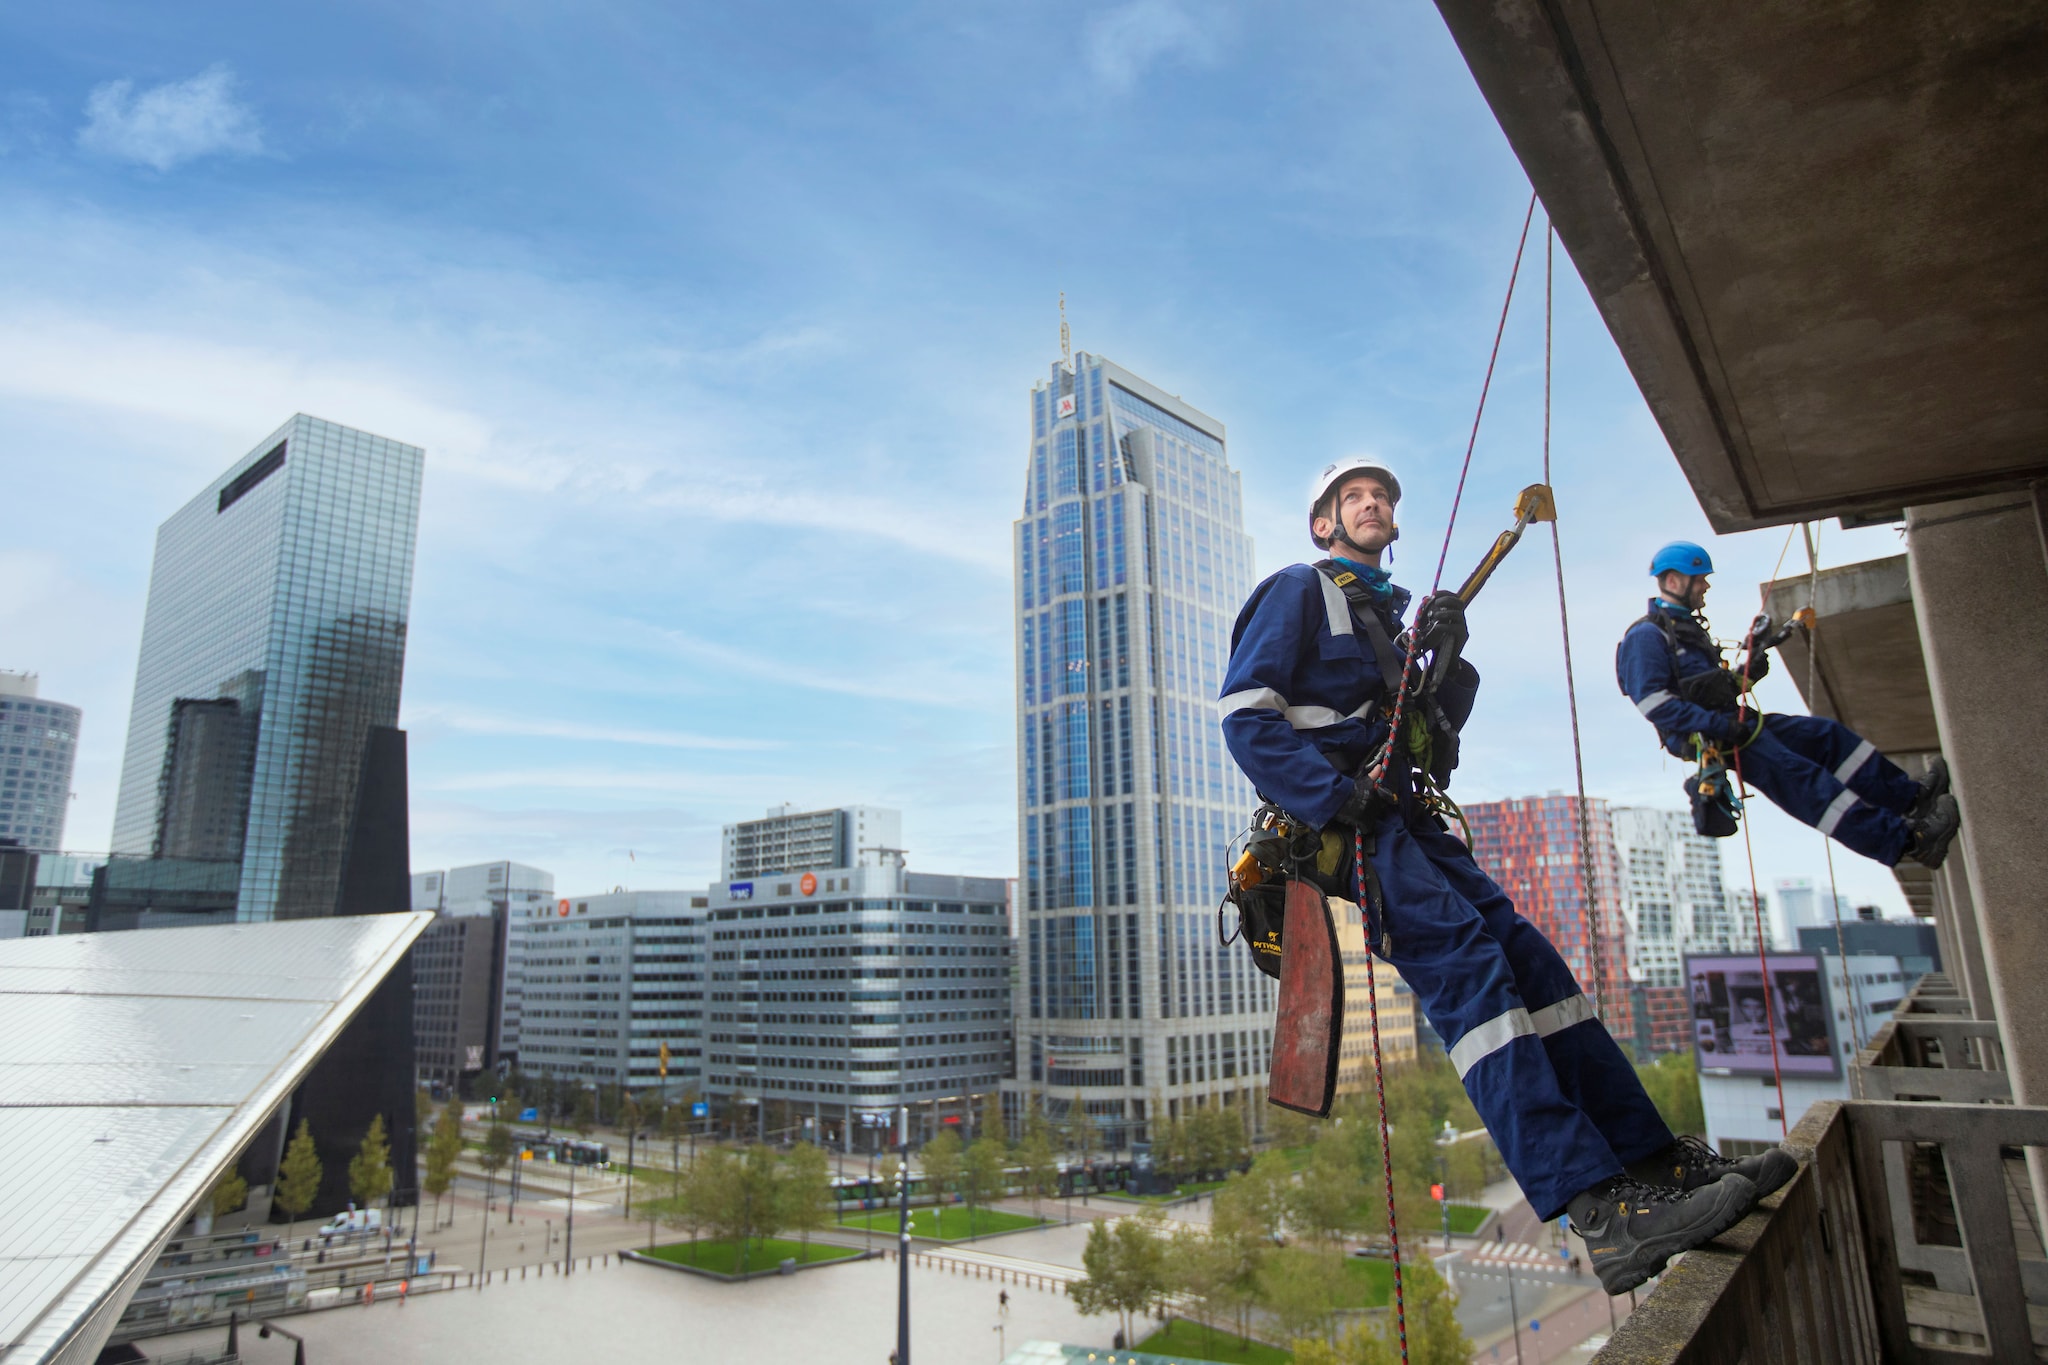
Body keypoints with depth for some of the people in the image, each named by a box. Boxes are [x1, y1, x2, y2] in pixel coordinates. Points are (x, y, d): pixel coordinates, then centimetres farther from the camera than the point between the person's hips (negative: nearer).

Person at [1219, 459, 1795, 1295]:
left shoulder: (1389, 613, 27)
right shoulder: (1298, 591, 3)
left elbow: (1433, 741, 20)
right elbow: (1245, 715, -10)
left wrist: (1448, 663, 2)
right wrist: (1337, 796, -19)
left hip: (1402, 819, 8)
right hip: (1334, 820, -8)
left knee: (1525, 953, -5)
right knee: (1464, 958, -24)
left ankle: (1656, 1162, -1)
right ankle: (1599, 1210, -31)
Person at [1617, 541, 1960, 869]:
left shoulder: (1688, 627, 21)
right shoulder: (1646, 636, -13)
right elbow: (1654, 704, -24)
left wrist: (1745, 674, 4)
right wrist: (1718, 726, -26)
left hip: (1731, 724, 11)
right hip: (1706, 739, -11)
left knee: (1826, 734, 4)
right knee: (1797, 774, -20)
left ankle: (1911, 797, 7)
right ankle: (1906, 841, -22)